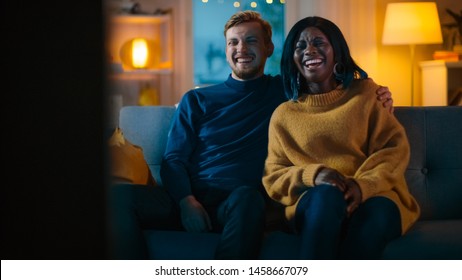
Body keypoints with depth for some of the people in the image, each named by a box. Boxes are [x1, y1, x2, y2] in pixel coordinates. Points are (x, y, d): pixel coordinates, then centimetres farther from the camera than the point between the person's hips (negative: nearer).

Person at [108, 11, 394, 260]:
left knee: (247, 198, -41)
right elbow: (173, 160, 15)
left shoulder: (287, 91, 20)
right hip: (190, 203, 2)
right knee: (119, 195, -29)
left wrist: (376, 95, 0)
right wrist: (186, 200, -7)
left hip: (241, 202, -2)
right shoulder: (196, 100, 23)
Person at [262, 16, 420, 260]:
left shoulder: (365, 94, 16)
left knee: (374, 215, -38)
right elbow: (273, 177, 12)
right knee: (328, 194, -37)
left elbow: (395, 147, 5)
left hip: (372, 195, 0)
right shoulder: (284, 114, 18)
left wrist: (363, 185, -17)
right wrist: (313, 175, -12)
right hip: (313, 204, 0)